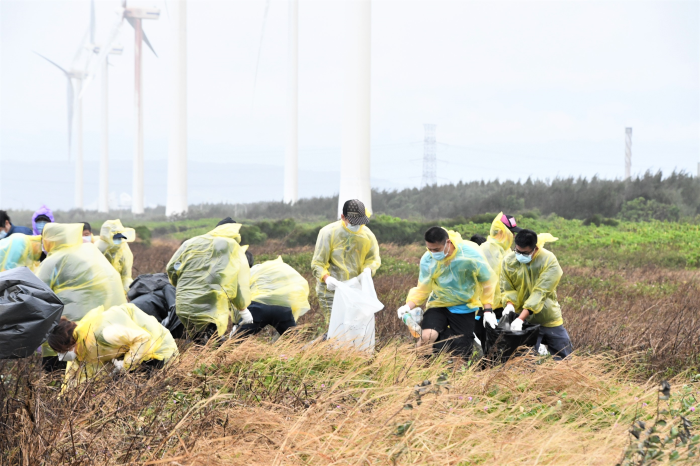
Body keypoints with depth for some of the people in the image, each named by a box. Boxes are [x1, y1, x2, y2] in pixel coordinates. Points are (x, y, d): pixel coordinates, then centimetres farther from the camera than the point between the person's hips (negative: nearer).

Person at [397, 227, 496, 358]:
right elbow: (422, 289, -7)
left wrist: (487, 310, -11)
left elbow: (487, 280, -8)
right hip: (439, 304, 0)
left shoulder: (470, 253, -20)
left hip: (465, 307, 0)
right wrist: (408, 306, -25)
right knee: (426, 337, -27)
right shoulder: (428, 260, -15)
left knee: (462, 354, -5)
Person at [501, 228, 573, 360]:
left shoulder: (549, 261, -17)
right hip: (526, 322, 1)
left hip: (550, 319, -1)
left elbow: (540, 293, -24)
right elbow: (507, 289, -2)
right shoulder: (509, 261, -7)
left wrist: (521, 318, -33)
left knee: (565, 358, 9)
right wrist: (510, 305, -26)